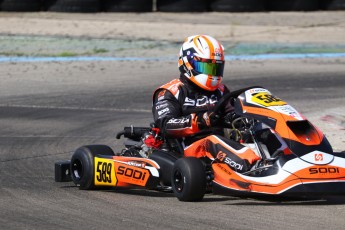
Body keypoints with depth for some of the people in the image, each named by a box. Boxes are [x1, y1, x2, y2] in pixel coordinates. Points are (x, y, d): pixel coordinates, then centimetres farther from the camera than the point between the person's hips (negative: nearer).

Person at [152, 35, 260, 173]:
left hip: (220, 145, 6)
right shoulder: (171, 93, 4)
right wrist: (199, 120, -24)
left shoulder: (219, 91, 24)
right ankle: (252, 167, -60)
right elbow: (165, 126, -10)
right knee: (212, 141, -36)